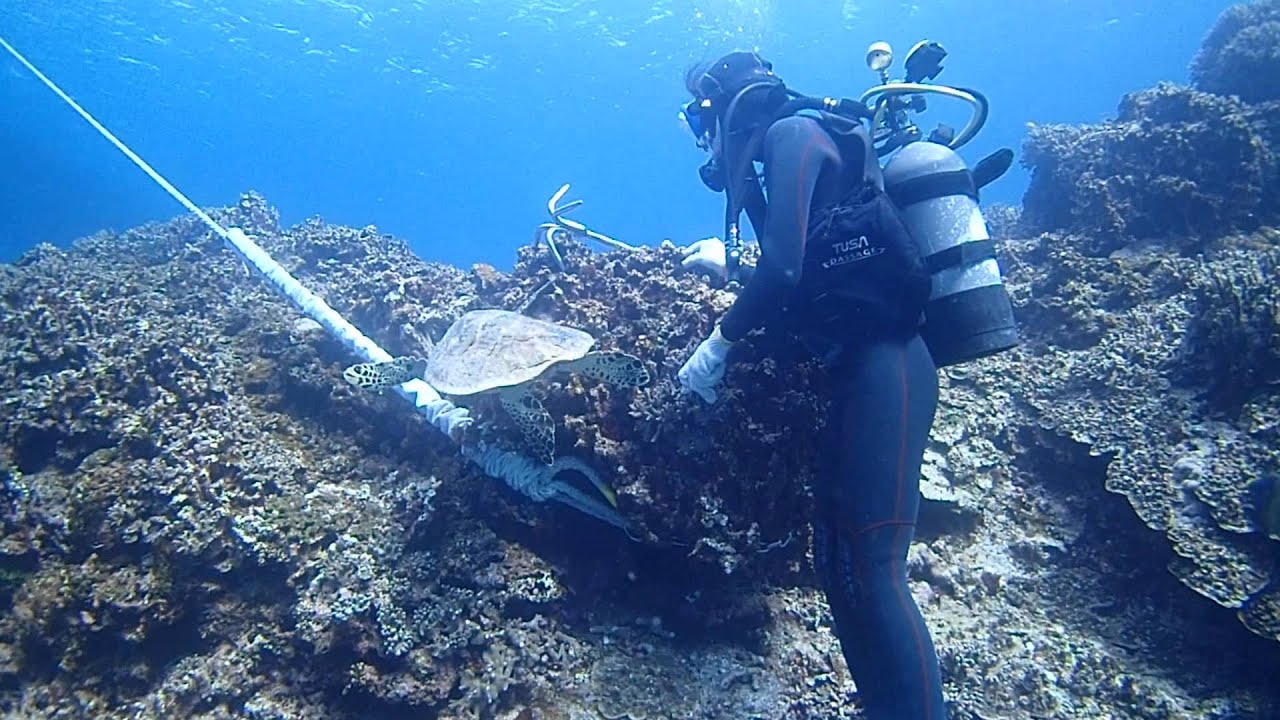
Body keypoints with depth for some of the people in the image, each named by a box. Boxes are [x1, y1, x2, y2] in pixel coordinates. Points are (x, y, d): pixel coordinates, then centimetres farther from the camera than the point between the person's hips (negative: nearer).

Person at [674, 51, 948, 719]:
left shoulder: (794, 133, -2)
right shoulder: (801, 152, 26)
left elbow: (784, 265, -17)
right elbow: (812, 278, 33)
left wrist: (720, 341, -7)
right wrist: (729, 263, 44)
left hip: (882, 367, -10)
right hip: (864, 369, 10)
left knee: (872, 569, -13)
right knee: (835, 557, 10)